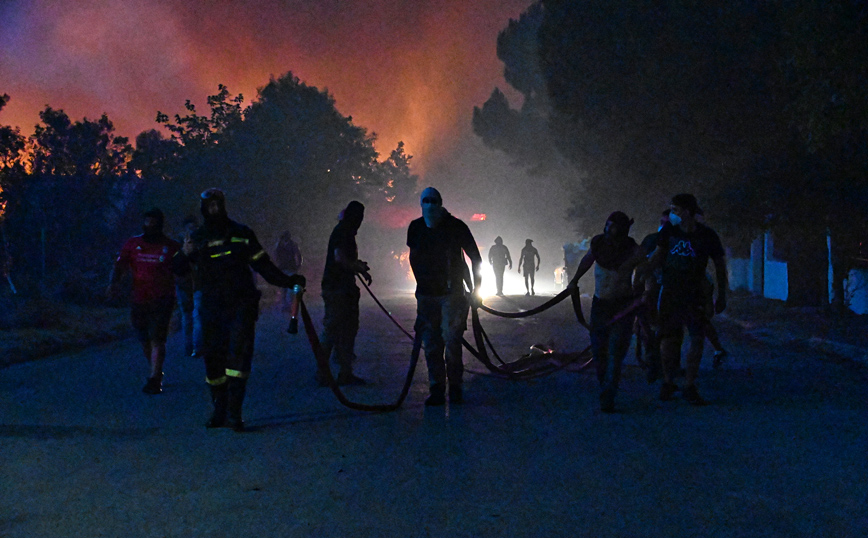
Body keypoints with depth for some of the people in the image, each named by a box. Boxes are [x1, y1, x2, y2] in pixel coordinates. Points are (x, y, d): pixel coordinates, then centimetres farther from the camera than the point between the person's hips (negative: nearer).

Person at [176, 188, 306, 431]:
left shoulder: (241, 233, 7)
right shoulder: (197, 238, 8)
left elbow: (262, 264, 13)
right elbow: (178, 269, 0)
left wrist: (287, 280, 4)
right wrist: (185, 254, -22)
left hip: (241, 305, -2)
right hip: (212, 308, 2)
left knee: (239, 354, -14)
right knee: (213, 358, 5)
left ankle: (234, 413, -13)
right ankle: (219, 410, 21)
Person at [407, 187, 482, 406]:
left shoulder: (455, 226, -4)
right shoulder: (416, 228, 4)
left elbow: (475, 258, 2)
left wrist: (476, 288, 0)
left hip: (452, 293, -3)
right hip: (426, 295, 3)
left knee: (451, 341, -9)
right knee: (431, 344, 0)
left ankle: (455, 388, 3)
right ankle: (437, 390, 5)